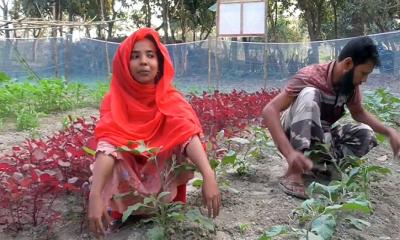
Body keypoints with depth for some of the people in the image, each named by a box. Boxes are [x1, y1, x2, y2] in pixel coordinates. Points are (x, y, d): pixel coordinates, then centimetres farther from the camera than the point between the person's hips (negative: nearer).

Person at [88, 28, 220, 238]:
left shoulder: (170, 99, -11)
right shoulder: (114, 101, -14)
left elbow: (189, 135, -29)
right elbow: (108, 145, -29)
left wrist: (208, 175, -47)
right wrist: (95, 195, -45)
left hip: (163, 185, 1)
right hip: (126, 185, -1)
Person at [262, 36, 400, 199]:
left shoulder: (351, 84, -6)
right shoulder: (310, 76, -26)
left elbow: (358, 113, 14)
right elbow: (269, 111, -35)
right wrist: (289, 152, -47)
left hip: (319, 137, 6)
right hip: (292, 136, -6)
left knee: (365, 133, -15)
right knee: (310, 94, -34)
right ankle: (293, 174, -38)